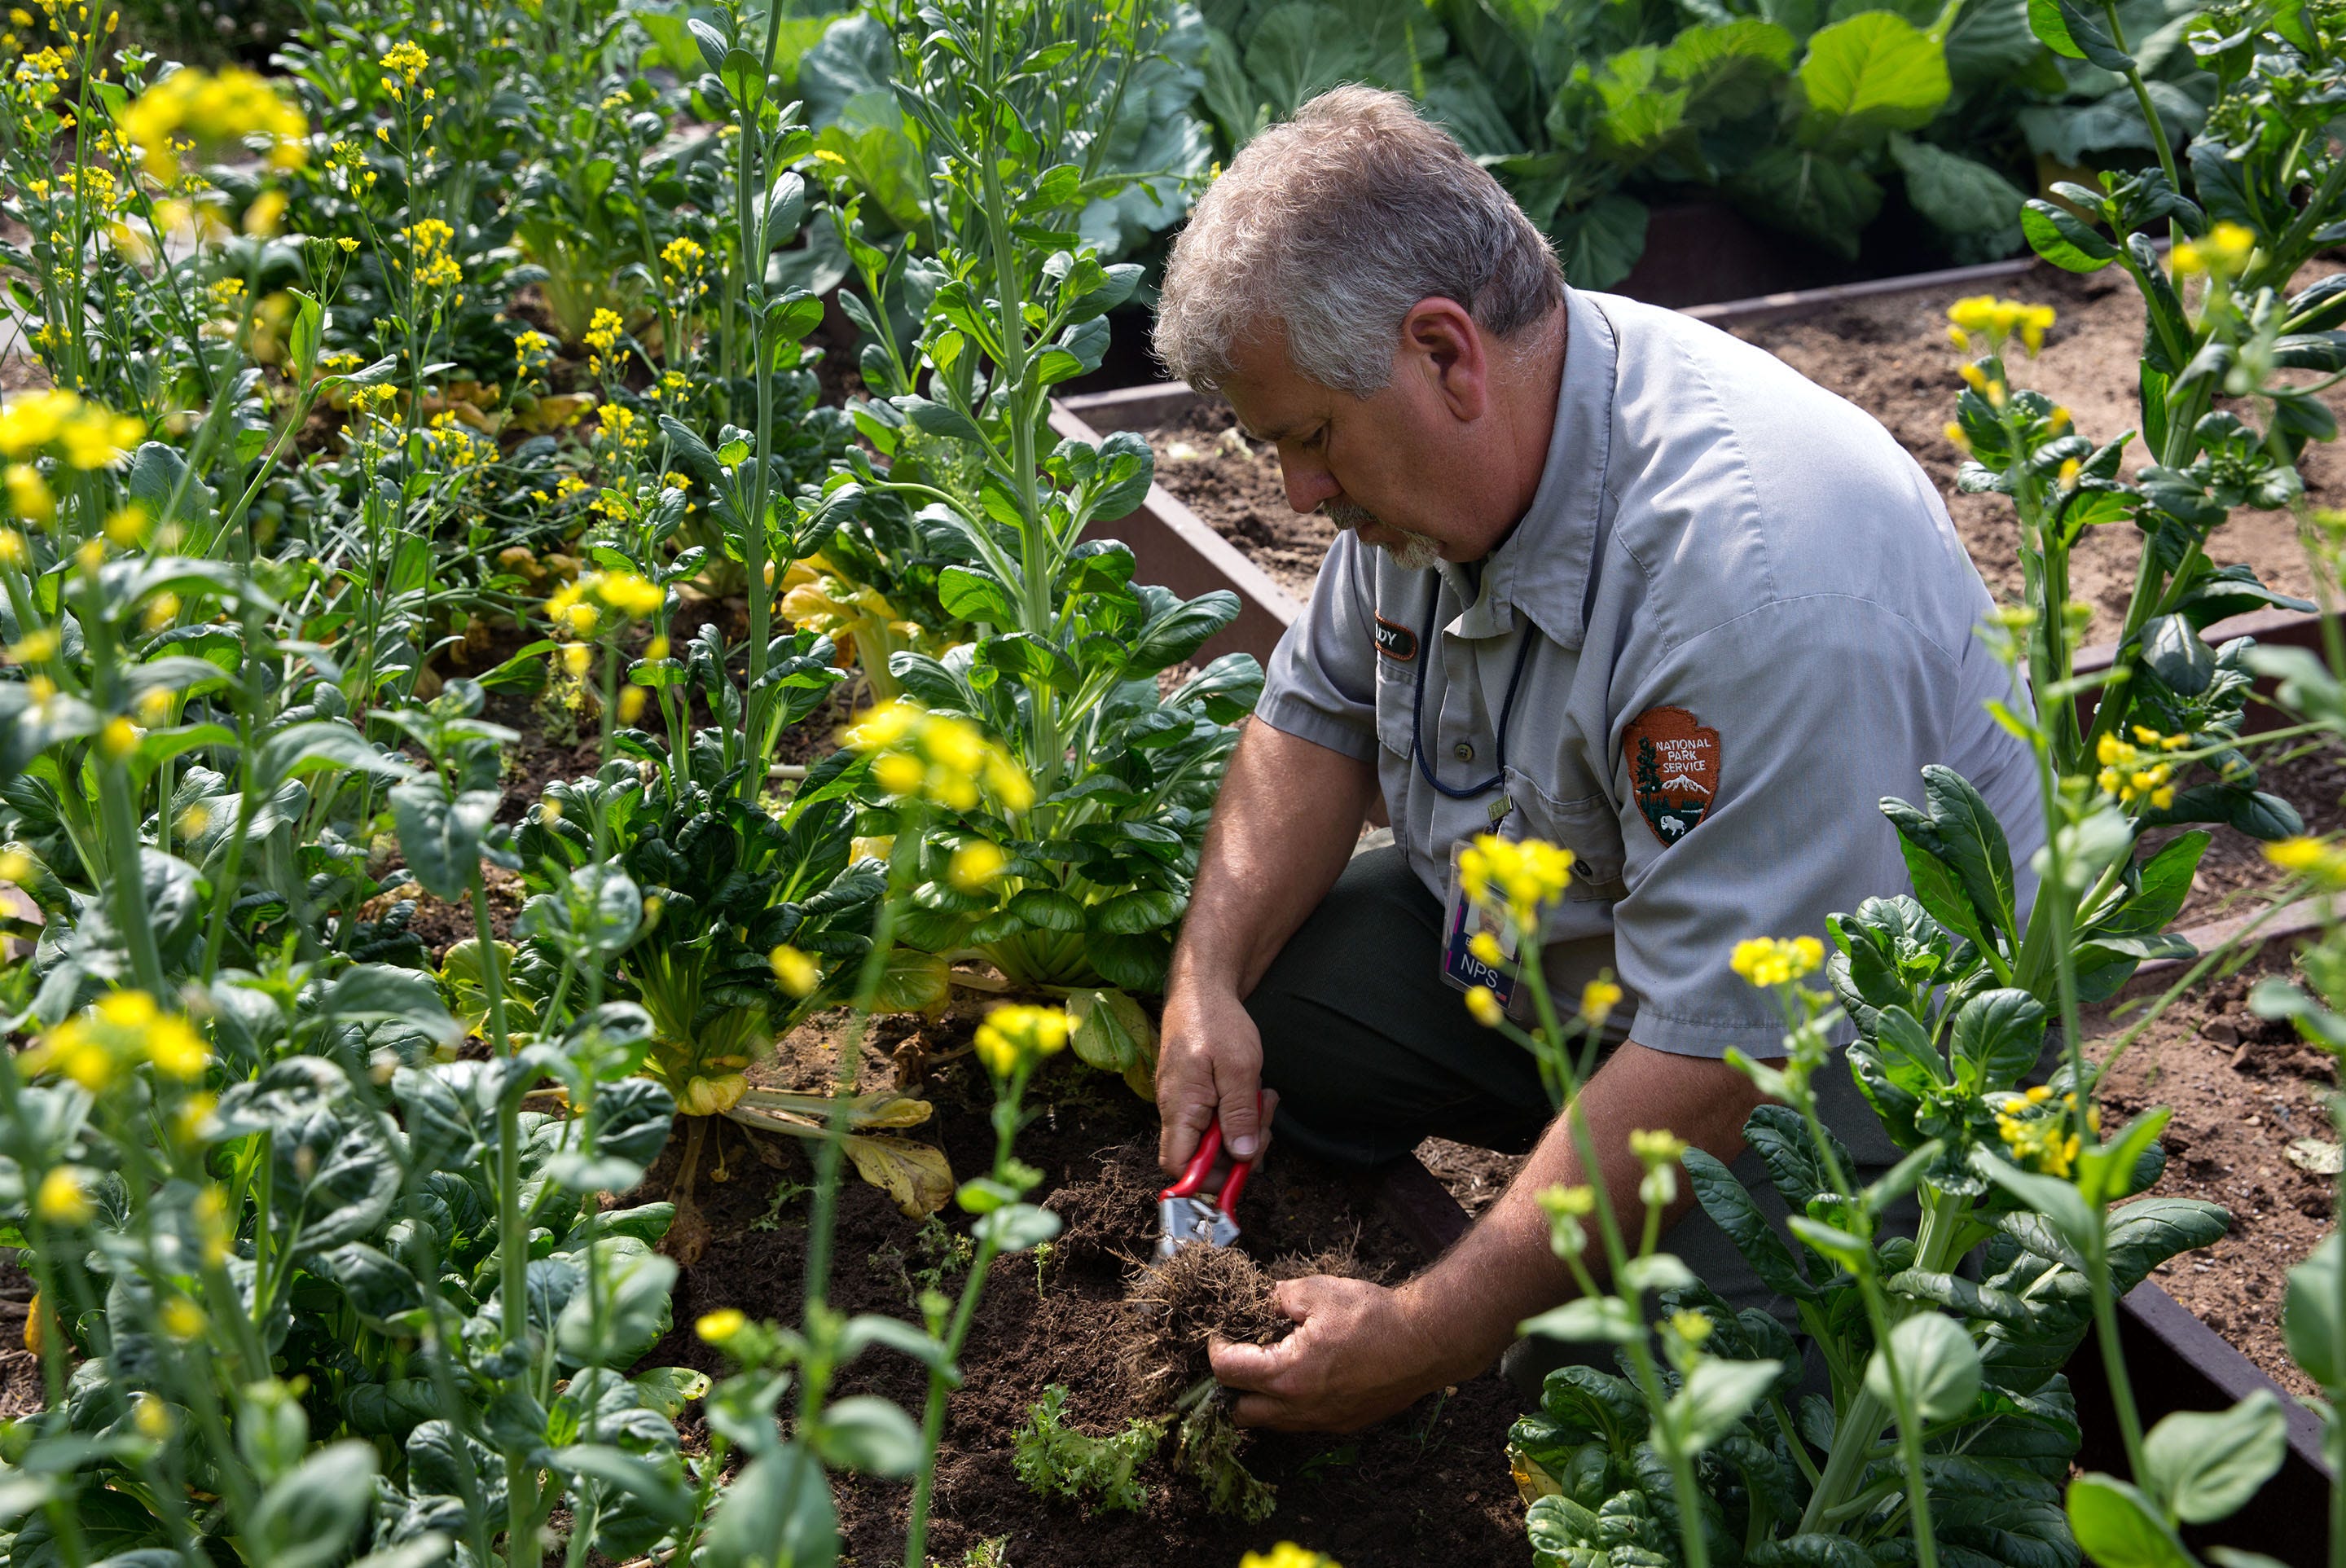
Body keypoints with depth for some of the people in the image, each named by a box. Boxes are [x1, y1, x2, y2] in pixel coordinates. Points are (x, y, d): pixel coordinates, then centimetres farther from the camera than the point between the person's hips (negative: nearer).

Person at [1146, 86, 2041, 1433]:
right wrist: (1210, 980, -10)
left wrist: (1422, 1346, -31)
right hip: (1539, 946, 8)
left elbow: (1721, 1053, -35)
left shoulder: (1753, 575, -36)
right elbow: (1321, 716, 6)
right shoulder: (1426, 444, -9)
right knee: (1238, 1010, -8)